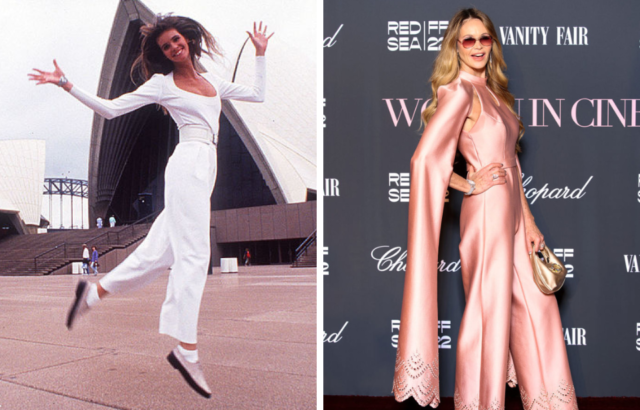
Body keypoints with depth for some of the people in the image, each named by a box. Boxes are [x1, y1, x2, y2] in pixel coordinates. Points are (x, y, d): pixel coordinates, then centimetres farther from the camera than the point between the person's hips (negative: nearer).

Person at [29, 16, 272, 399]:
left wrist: (261, 52, 28)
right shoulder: (162, 83, 5)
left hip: (205, 168, 7)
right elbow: (110, 108, 5)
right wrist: (66, 84, -1)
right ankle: (186, 349, -14)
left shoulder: (212, 80, 22)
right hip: (190, 162, -7)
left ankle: (95, 292, 19)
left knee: (161, 250, 6)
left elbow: (258, 94, 26)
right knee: (193, 253, -14)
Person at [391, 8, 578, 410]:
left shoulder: (493, 90, 13)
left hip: (511, 211, 9)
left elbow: (510, 162, 14)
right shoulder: (460, 91, -13)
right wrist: (469, 185, -12)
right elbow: (425, 158, -25)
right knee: (490, 308, 4)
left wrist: (528, 220, 12)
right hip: (486, 212, -9)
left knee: (535, 301, 17)